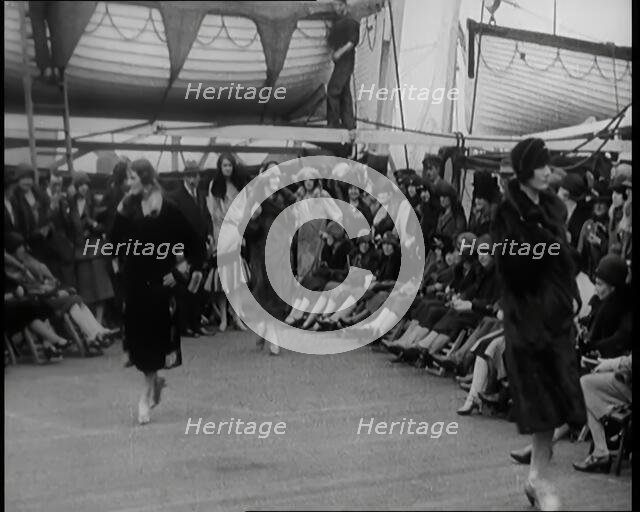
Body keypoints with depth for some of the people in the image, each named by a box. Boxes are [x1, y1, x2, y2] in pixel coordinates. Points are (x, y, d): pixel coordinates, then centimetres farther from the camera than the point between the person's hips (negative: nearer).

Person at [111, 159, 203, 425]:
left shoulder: (168, 210, -9)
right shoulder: (129, 208, 3)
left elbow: (191, 241, -5)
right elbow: (115, 240, -1)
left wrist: (180, 271, -8)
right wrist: (120, 214, -11)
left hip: (159, 279, -4)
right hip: (134, 278, 4)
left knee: (155, 332, -1)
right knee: (137, 331, 5)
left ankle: (148, 392, 10)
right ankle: (153, 381, 28)